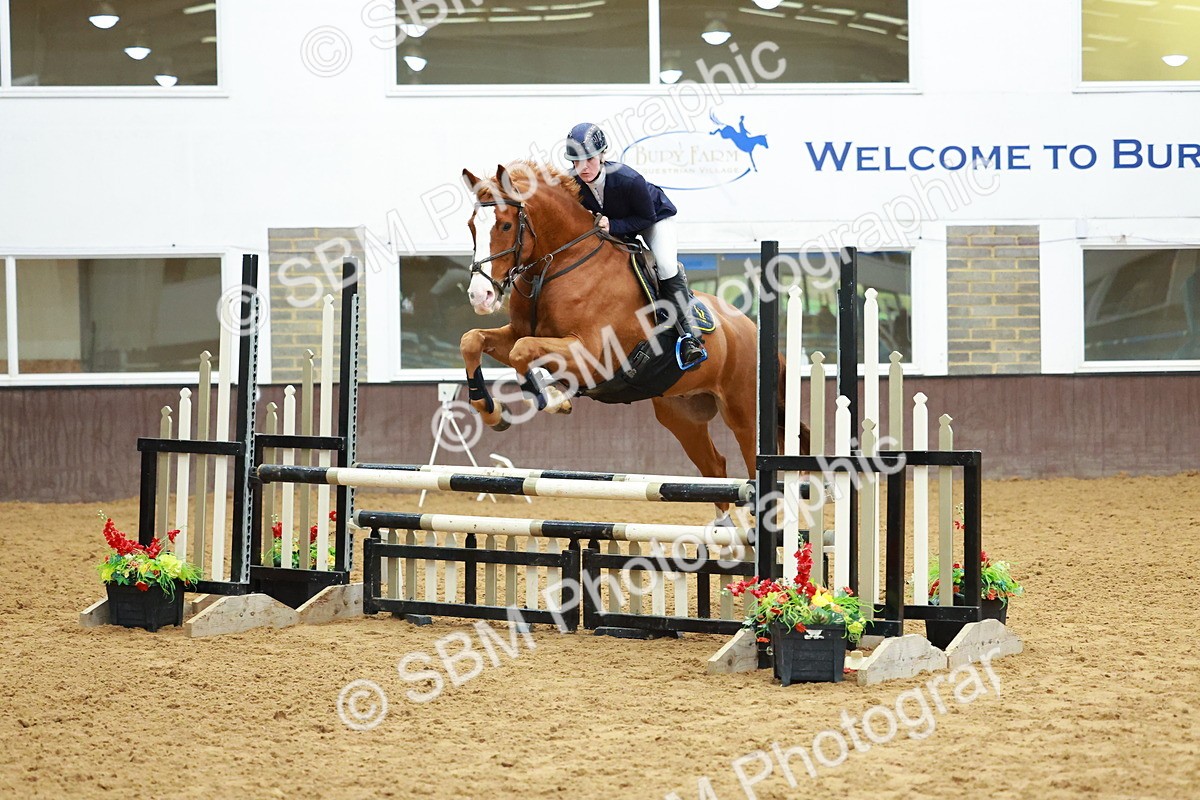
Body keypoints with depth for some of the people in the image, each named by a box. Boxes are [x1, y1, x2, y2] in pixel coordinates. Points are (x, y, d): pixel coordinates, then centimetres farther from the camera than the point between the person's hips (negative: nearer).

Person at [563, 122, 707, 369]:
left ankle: (689, 336, -24)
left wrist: (612, 226, -39)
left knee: (667, 267, -26)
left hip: (655, 215, -6)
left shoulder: (629, 180, -40)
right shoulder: (573, 183, -25)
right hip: (613, 224, 6)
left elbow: (646, 217, -27)